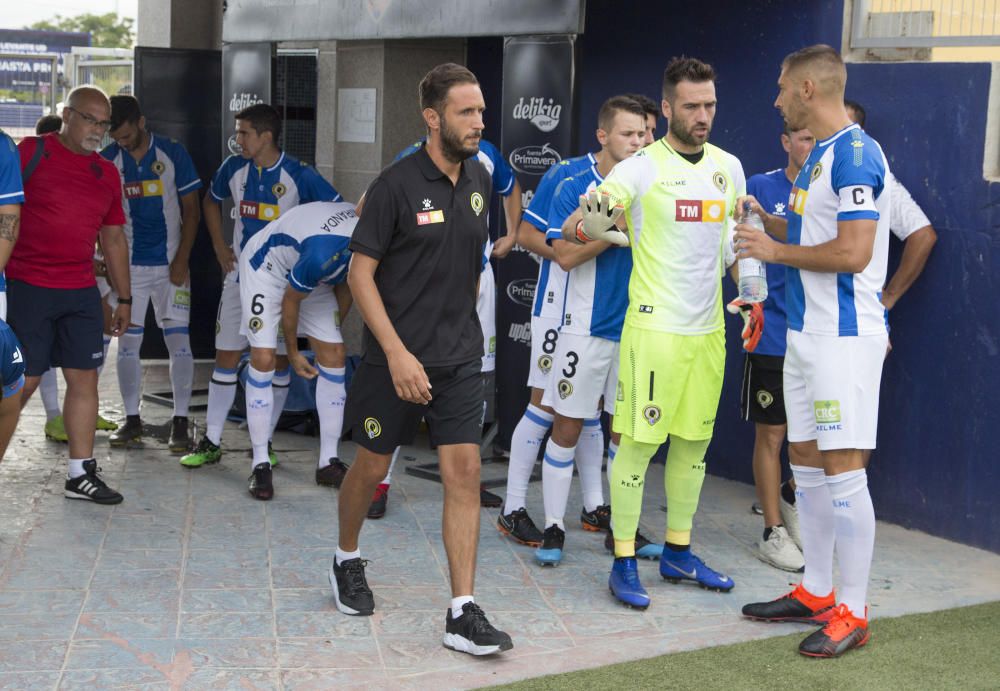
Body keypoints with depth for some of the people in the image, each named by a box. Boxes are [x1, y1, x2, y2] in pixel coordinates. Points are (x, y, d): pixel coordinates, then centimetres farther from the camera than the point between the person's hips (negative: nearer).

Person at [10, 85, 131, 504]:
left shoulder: (107, 173, 13)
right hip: (28, 288, -5)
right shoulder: (31, 152, -3)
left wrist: (124, 298, 18)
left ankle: (81, 474, 12)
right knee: (24, 382, -4)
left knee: (84, 378, 4)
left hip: (82, 292, 5)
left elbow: (113, 238, 18)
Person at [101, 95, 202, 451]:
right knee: (127, 342, 4)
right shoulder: (107, 161, 1)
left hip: (170, 264, -2)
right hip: (128, 265, 2)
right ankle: (132, 419, 16)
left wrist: (181, 261, -8)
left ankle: (180, 422, 1)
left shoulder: (173, 154, -4)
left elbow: (191, 210, -2)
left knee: (178, 340, -6)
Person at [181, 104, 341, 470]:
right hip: (241, 276, 3)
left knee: (278, 360, 3)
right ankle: (211, 442, 11)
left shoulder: (298, 176, -13)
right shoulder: (234, 168, 0)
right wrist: (219, 245, 11)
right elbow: (211, 200, 20)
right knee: (226, 356, 3)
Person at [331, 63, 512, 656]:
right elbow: (360, 273, -13)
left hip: (460, 358, 4)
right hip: (397, 357, -4)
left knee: (464, 472, -4)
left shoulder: (479, 180, 5)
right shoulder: (397, 185, -13)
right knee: (372, 467, 11)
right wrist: (398, 353, -19)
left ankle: (463, 614, -1)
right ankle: (348, 560, 40)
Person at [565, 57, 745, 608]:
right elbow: (571, 228, -13)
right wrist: (595, 228, -35)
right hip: (654, 327, -6)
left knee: (695, 441, 13)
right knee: (638, 442, -4)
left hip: (709, 329, 6)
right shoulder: (641, 168, -9)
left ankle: (678, 552, 27)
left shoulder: (728, 167, 9)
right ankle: (623, 563, 7)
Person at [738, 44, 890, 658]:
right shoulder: (819, 156, 15)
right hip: (807, 332, 10)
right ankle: (816, 592, 25)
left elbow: (852, 252, -23)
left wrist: (777, 251, -13)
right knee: (805, 460, 14)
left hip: (845, 337, -10)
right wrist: (768, 222, 14)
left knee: (842, 469, -6)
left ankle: (852, 613, 3)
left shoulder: (856, 153, -16)